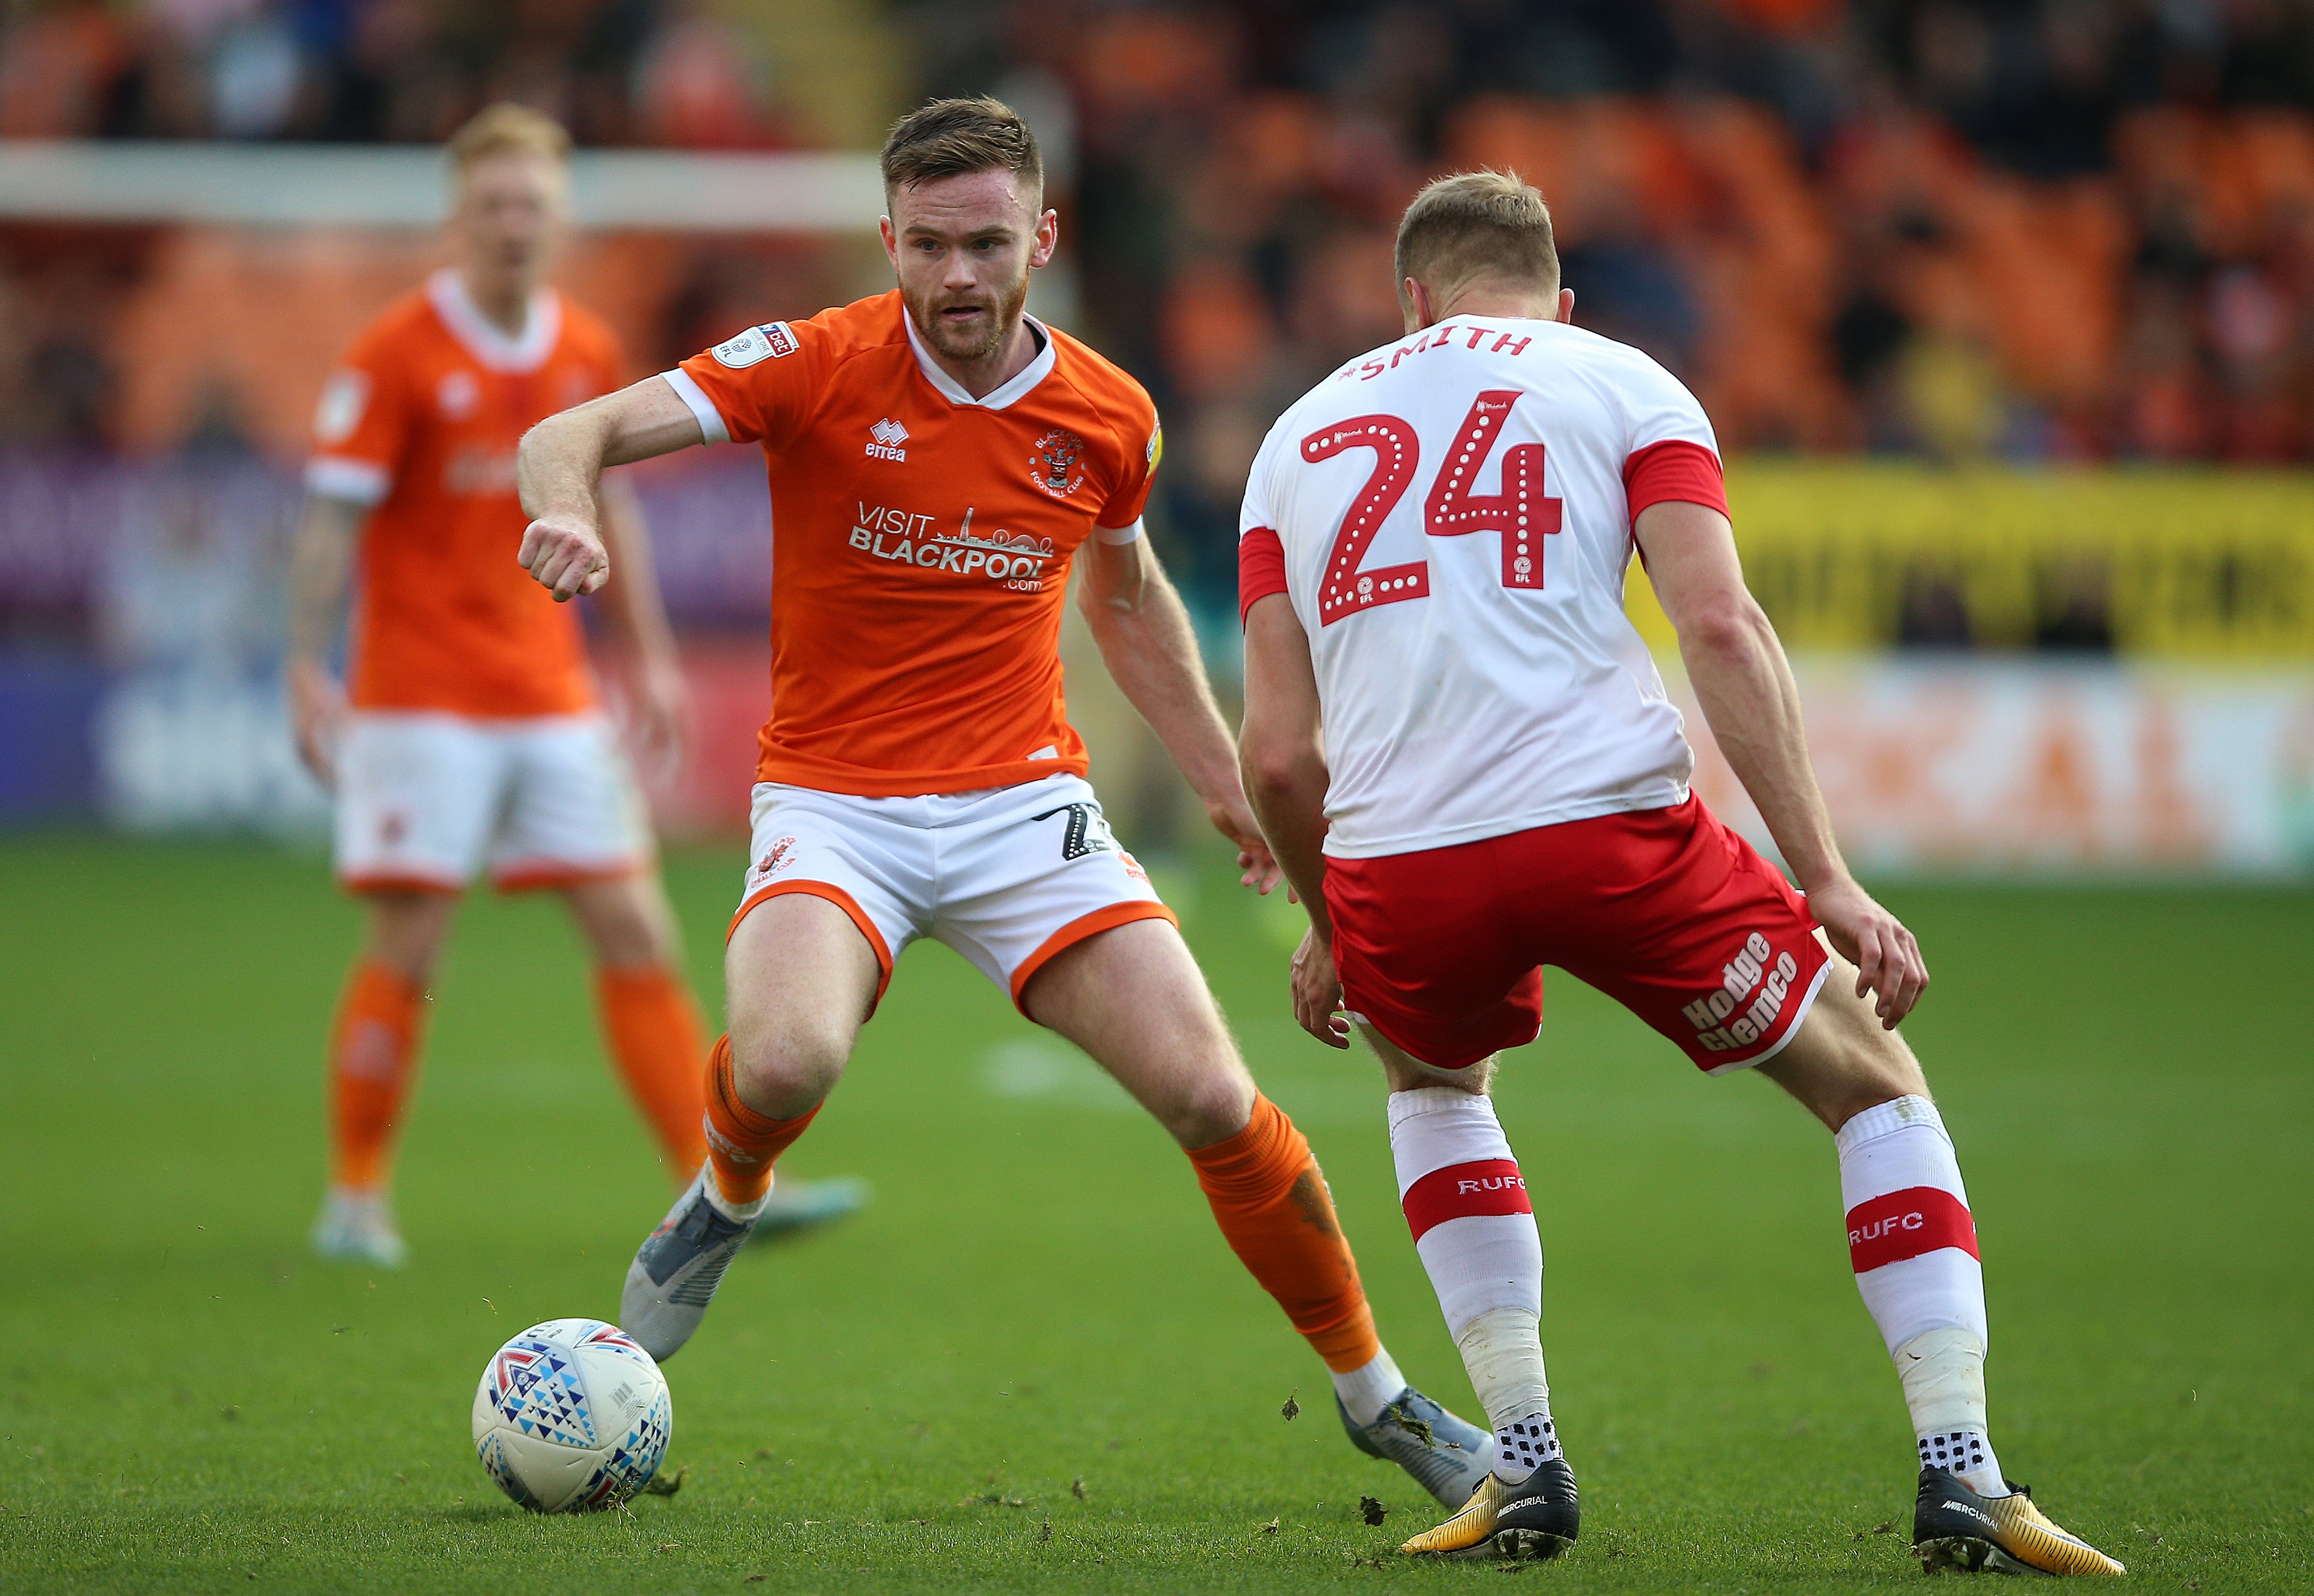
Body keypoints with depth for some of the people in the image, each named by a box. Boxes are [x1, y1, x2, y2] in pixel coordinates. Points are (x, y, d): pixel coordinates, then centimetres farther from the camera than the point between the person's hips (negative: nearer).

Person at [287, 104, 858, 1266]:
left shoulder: (588, 354, 8)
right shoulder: (396, 354, -9)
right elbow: (331, 519, -10)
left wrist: (652, 658, 16)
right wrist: (308, 670, -17)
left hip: (554, 700, 5)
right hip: (421, 701, -5)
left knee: (639, 936, 1)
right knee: (404, 953, -6)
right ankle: (356, 1201, 7)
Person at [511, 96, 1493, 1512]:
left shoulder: (1109, 418, 1)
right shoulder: (819, 369, -10)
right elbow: (573, 434, -16)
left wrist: (1224, 777, 17)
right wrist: (567, 509, -39)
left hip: (1025, 804, 2)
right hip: (833, 804, -2)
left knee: (1212, 1098, -10)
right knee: (787, 1059, -32)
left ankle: (1376, 1395, 11)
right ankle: (726, 1202, 6)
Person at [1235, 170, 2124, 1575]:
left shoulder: (1302, 435, 21)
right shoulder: (1621, 386, 13)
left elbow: (1281, 753, 14)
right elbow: (1719, 624, -4)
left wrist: (1328, 930, 31)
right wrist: (1828, 881, -5)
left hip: (1396, 863, 2)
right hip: (1610, 826, -2)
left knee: (1432, 1077, 36)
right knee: (1878, 1085, 18)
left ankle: (1527, 1459, 23)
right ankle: (1962, 1474, 4)